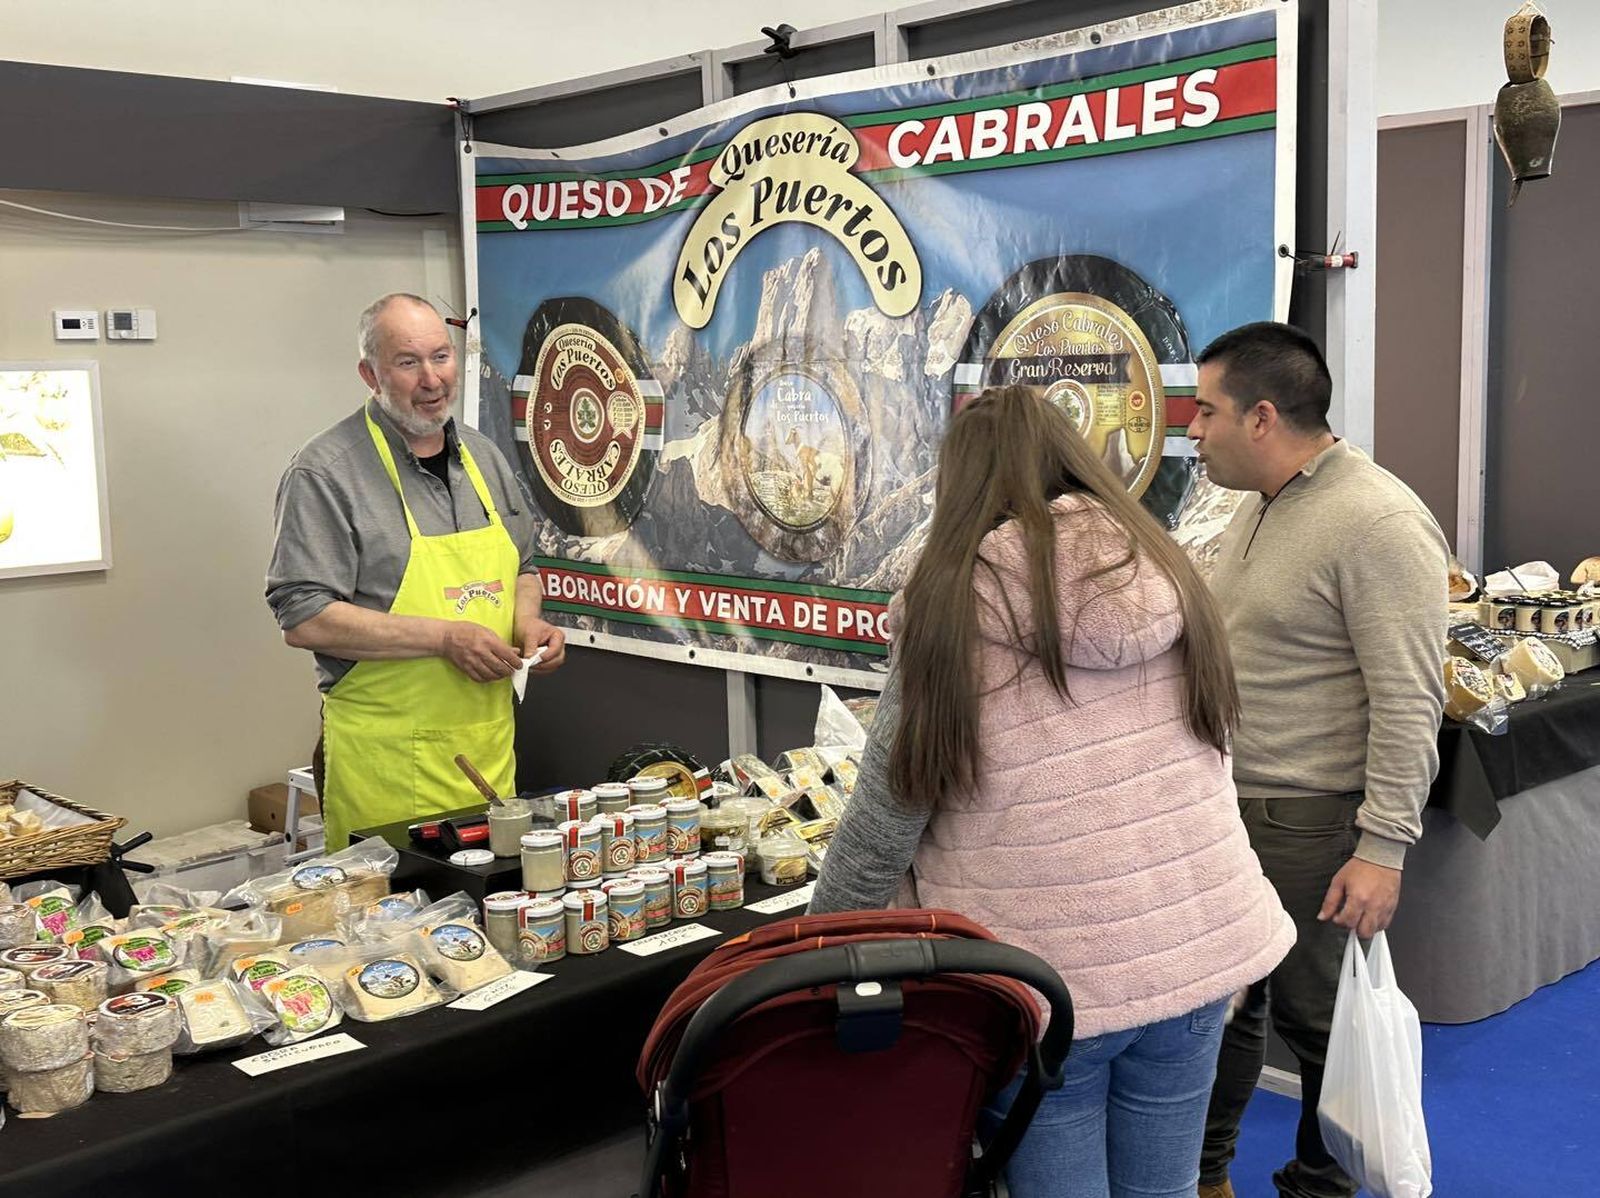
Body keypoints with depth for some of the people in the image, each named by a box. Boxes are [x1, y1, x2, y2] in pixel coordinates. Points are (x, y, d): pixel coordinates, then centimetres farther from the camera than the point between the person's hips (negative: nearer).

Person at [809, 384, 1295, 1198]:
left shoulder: (949, 603, -10)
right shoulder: (1168, 573, 5)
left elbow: (887, 818, -6)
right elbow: (1211, 771, 13)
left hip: (1046, 975, -5)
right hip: (1197, 946, 5)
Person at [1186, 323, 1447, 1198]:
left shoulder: (1379, 524, -19)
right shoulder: (1261, 508, 10)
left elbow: (1409, 705, -21)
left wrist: (1382, 848, -22)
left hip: (1310, 827, -8)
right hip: (1226, 806, 8)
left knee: (1316, 1020, 8)